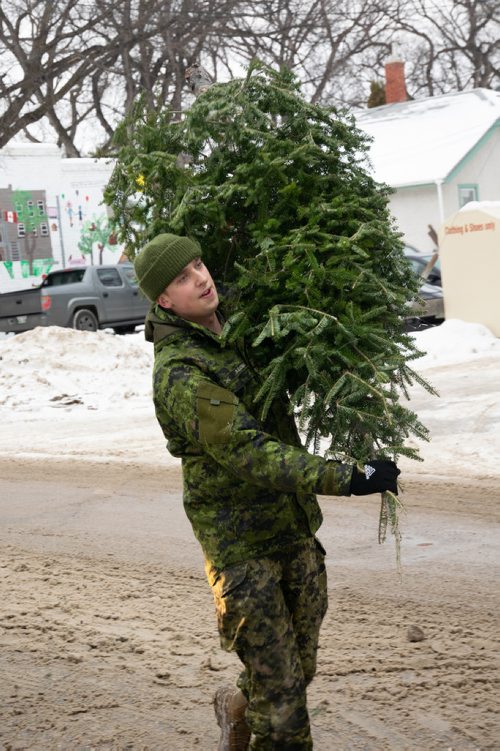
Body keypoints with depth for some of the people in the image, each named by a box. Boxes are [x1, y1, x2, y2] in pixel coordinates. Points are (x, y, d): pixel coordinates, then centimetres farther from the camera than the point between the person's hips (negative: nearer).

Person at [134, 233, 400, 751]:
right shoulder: (178, 374, -21)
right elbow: (248, 453, -30)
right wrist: (347, 479, -35)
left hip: (295, 528, 8)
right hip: (241, 543, -8)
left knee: (301, 665, 19)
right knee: (281, 692, -3)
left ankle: (238, 707, 45)